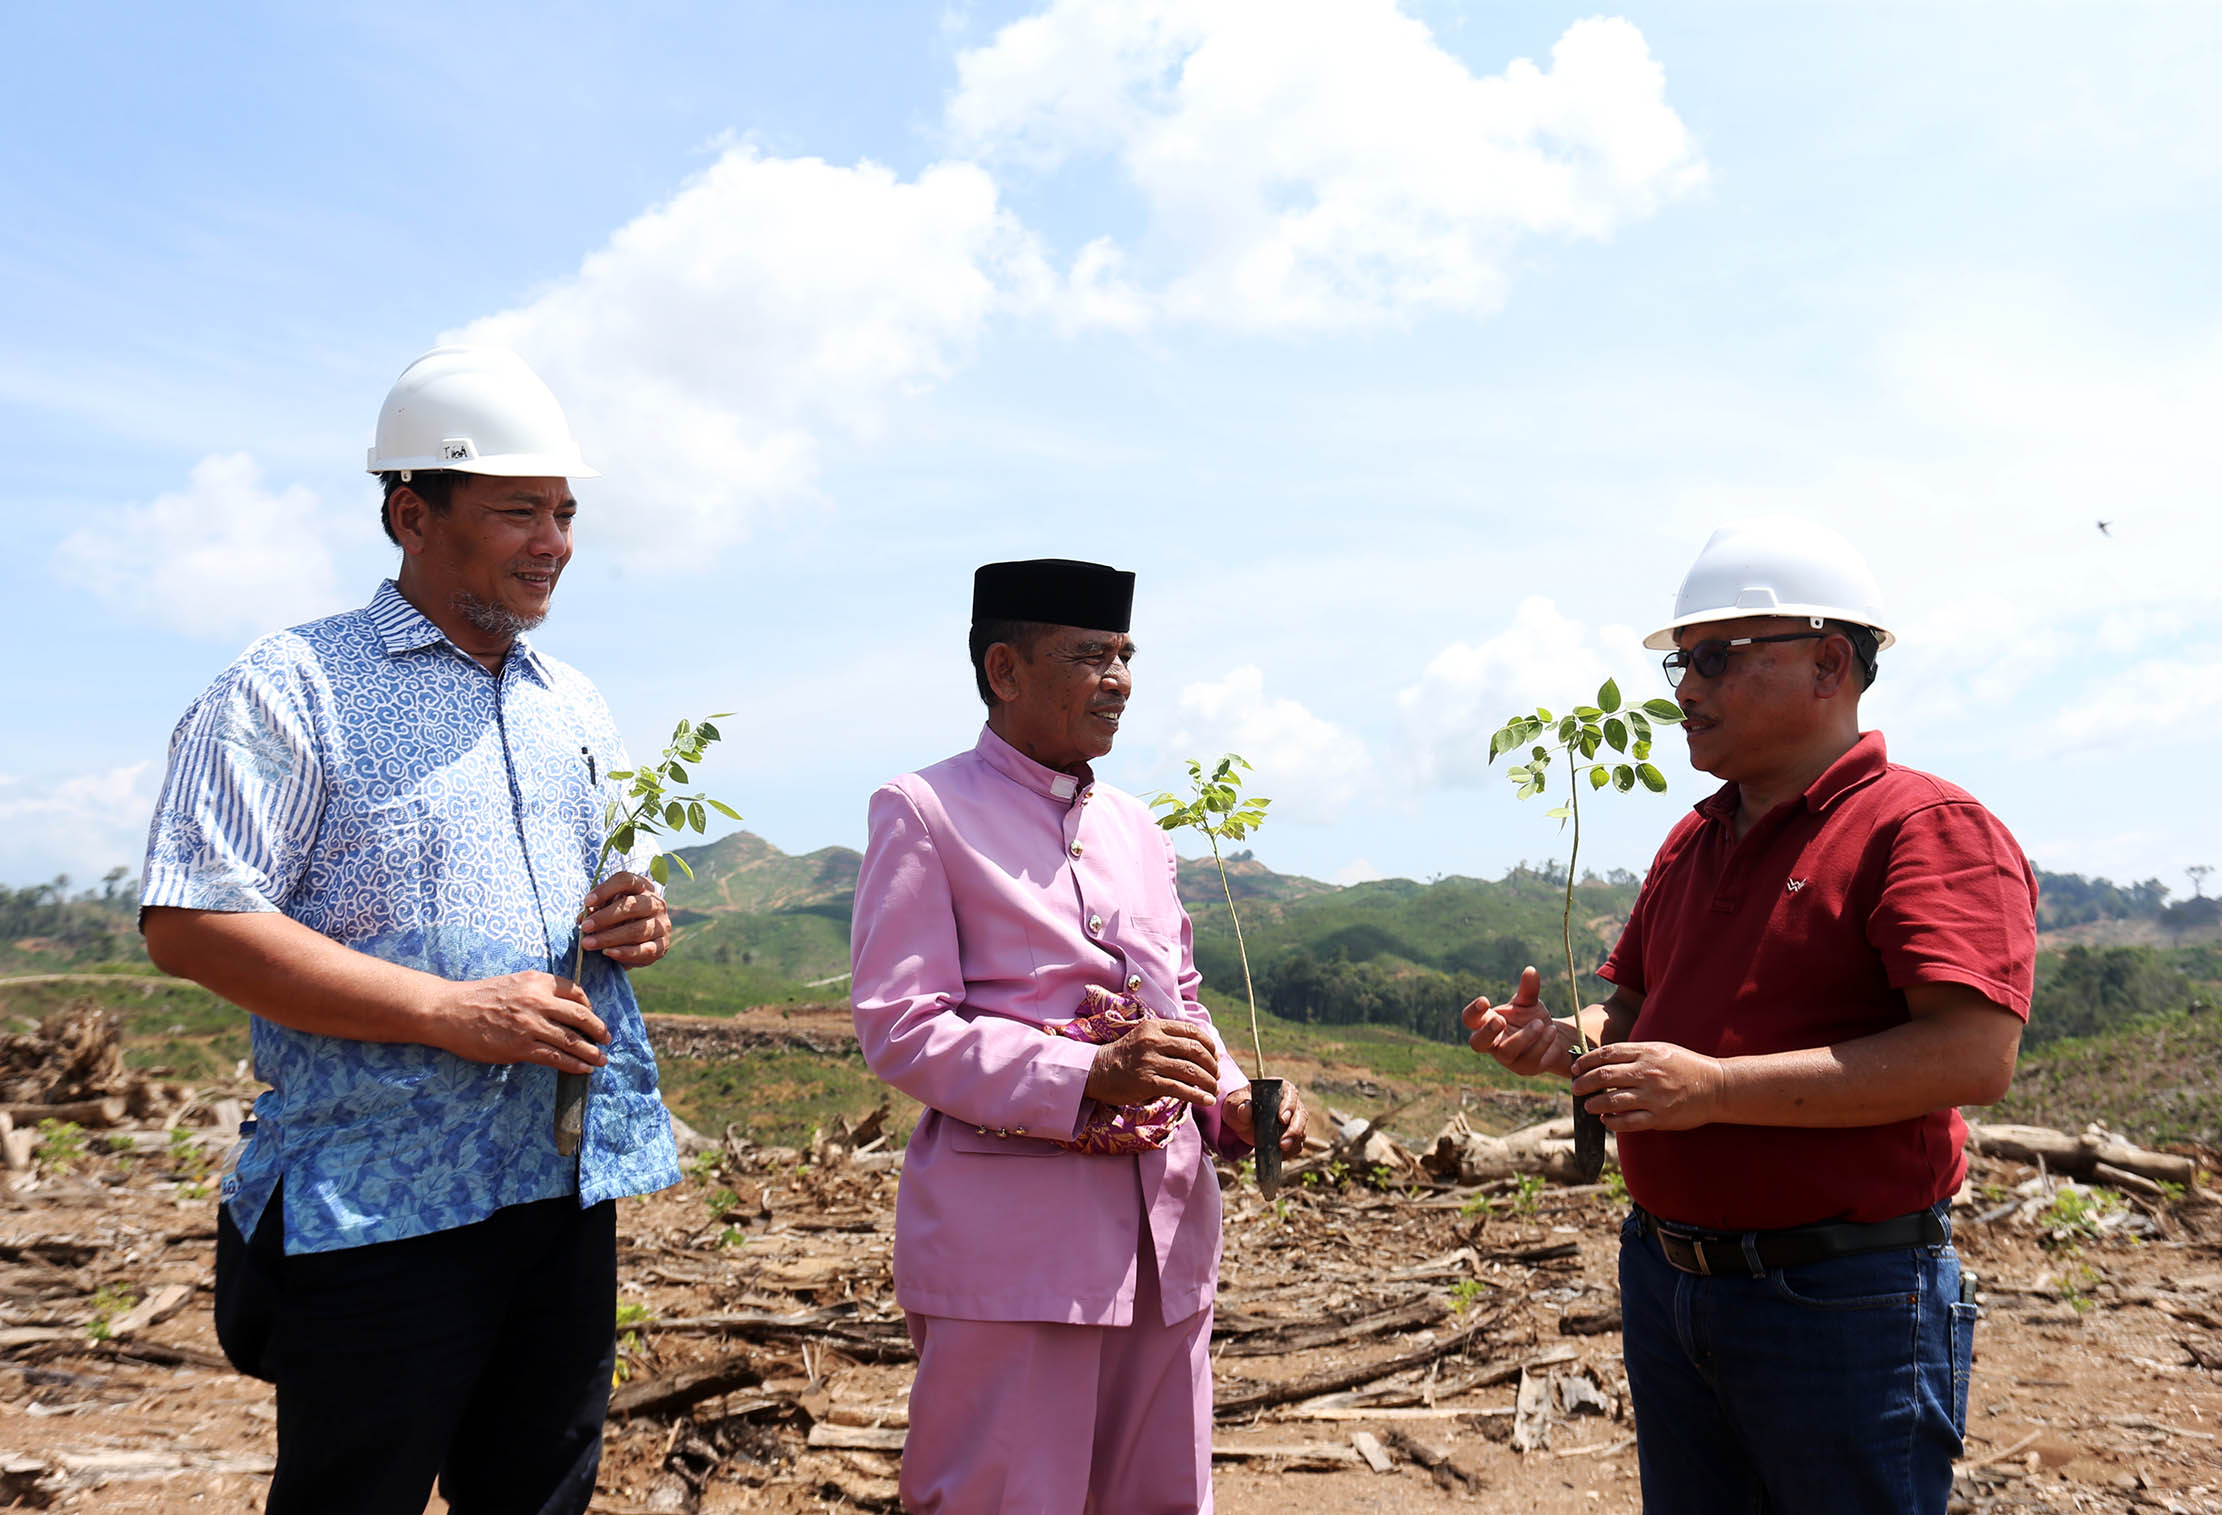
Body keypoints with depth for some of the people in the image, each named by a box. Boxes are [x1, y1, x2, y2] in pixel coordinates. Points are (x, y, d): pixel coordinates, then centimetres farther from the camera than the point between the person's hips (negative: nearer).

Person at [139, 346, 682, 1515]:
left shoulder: (575, 710, 15)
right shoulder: (292, 688, -6)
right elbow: (189, 926, -14)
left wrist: (636, 926, -1)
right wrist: (451, 1011, -21)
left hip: (573, 1186, 6)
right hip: (379, 1202, -6)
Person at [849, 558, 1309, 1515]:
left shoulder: (1137, 828, 17)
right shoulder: (925, 813, -4)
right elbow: (901, 1029, -12)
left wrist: (1230, 1100, 2)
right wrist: (1088, 1077, -23)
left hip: (1165, 1223, 7)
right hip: (1011, 1233, -6)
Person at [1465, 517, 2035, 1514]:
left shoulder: (1924, 827, -13)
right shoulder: (1693, 844, 12)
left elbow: (1974, 1056, -24)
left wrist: (1714, 1086, -26)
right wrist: (1565, 1041, -4)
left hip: (1844, 1299, -7)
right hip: (1665, 1275, 8)